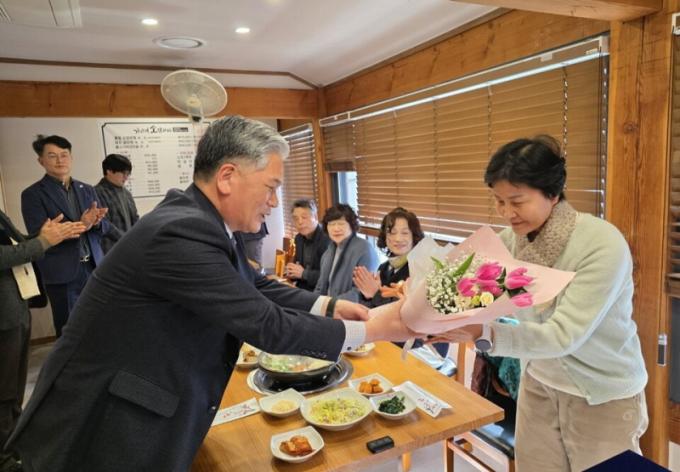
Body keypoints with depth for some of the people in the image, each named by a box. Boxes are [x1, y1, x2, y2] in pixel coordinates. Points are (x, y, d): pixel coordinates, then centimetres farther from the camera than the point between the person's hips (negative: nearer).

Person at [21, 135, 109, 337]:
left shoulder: (87, 190, 11)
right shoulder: (33, 194, -3)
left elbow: (104, 227, 9)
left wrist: (96, 222, -16)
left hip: (94, 268, 4)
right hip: (62, 275, -4)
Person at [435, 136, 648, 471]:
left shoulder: (603, 245, -27)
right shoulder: (515, 237, -10)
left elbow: (564, 335, -32)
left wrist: (484, 333, -44)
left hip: (603, 396, -5)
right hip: (539, 383, 5)